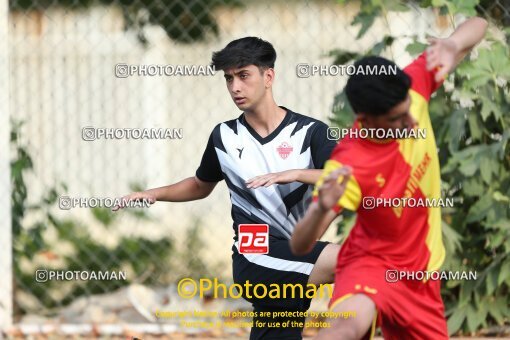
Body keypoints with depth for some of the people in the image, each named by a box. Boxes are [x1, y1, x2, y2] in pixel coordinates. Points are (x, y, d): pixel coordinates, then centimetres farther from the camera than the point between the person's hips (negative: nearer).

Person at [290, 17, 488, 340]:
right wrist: (322, 209, -53)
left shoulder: (412, 87, -15)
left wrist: (452, 46, -31)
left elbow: (477, 26, -6)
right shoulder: (350, 165, -29)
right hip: (372, 264, -7)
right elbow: (300, 246, -31)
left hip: (421, 273, 7)